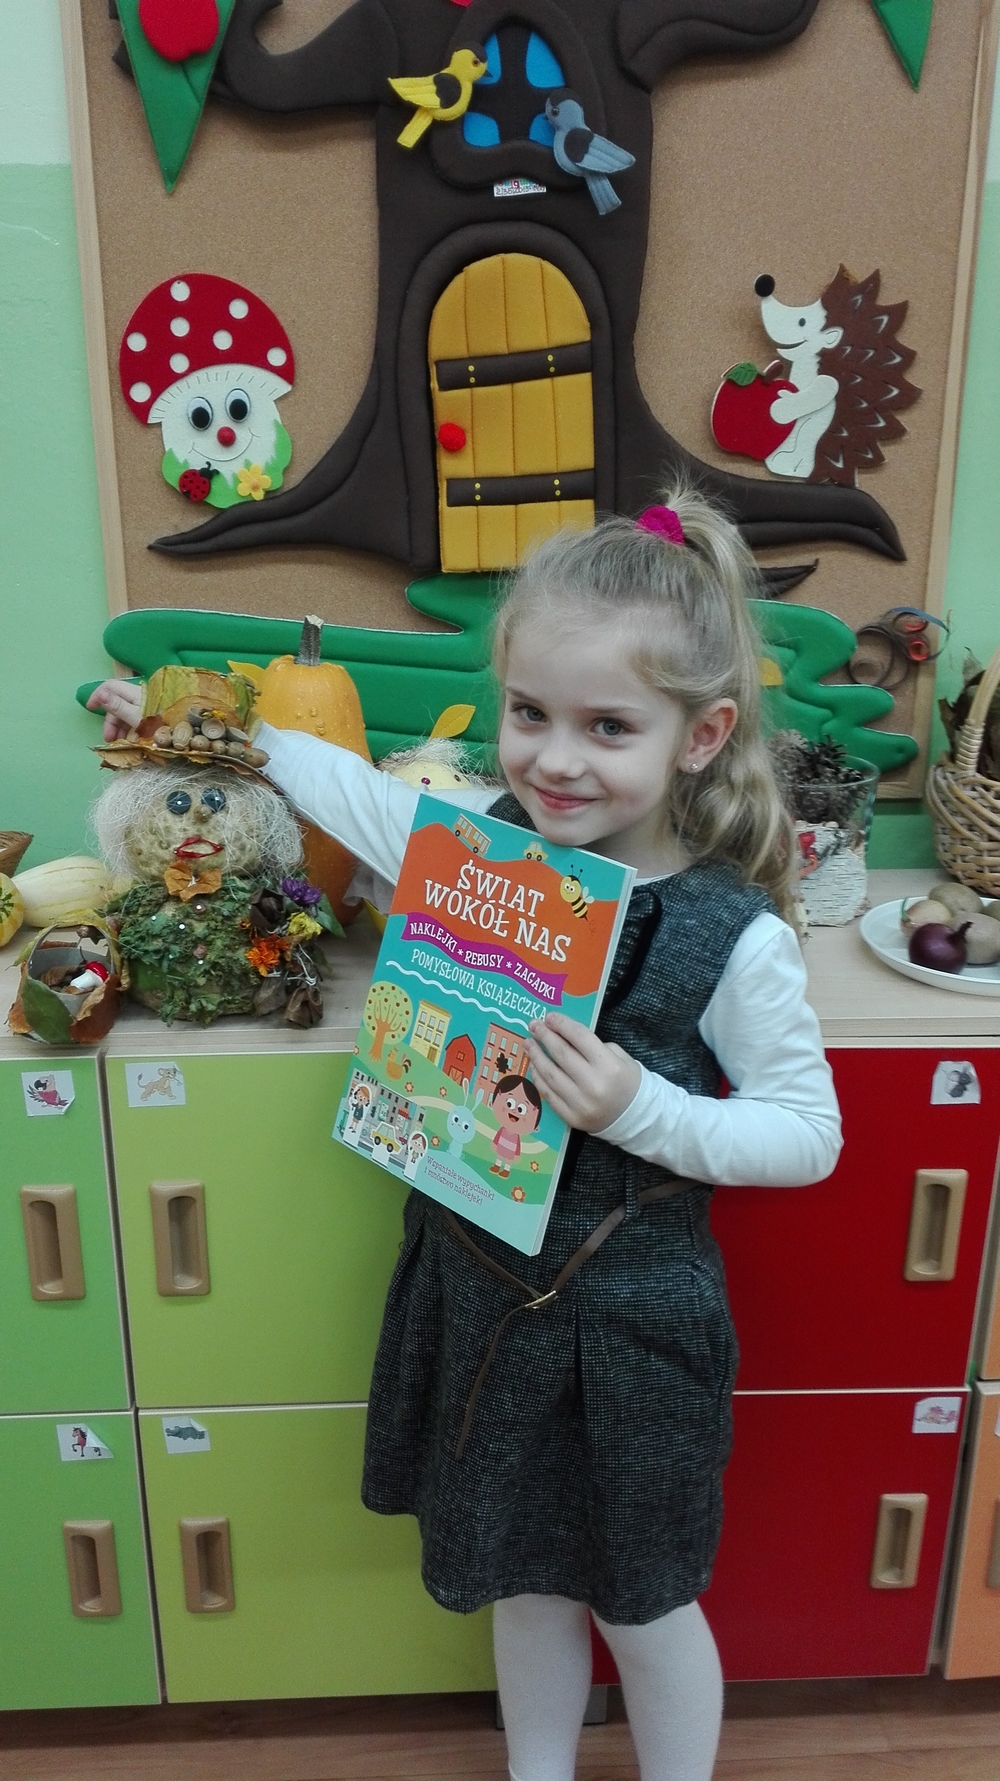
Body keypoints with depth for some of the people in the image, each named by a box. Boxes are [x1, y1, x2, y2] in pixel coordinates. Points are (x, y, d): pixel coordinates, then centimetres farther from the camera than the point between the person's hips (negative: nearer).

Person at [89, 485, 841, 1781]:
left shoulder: (736, 937, -23)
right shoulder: (483, 837, -9)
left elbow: (808, 1134, -15)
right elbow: (356, 793, 9)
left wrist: (644, 1109, -30)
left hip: (628, 1317, -4)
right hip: (478, 1285, 5)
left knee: (641, 1605, 19)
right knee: (523, 1581, 27)